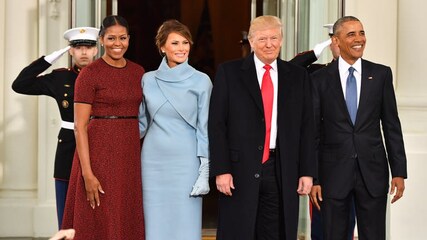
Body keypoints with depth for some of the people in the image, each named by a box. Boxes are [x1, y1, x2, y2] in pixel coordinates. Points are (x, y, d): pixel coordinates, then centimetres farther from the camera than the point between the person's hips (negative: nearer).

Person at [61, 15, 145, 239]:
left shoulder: (138, 72, 10)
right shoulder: (89, 74, -6)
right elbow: (79, 126, -10)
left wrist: (145, 159, 7)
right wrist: (87, 173, -17)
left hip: (131, 154, 5)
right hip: (100, 153, -5)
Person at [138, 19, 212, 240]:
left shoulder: (201, 81, -2)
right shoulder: (148, 80, 6)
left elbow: (204, 128, -2)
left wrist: (204, 172, -6)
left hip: (186, 162, -2)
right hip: (153, 161, 3)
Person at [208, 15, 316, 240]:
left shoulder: (298, 75, 10)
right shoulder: (229, 72, 2)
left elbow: (307, 127, 9)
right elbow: (216, 124, -1)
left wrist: (307, 171, 3)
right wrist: (221, 170, -8)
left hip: (282, 173, 2)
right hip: (240, 170, -2)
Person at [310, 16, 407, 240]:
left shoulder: (381, 74, 4)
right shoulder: (320, 79, 0)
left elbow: (391, 125, 5)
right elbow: (313, 131, 1)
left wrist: (399, 171, 1)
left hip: (373, 171, 1)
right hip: (334, 172, -1)